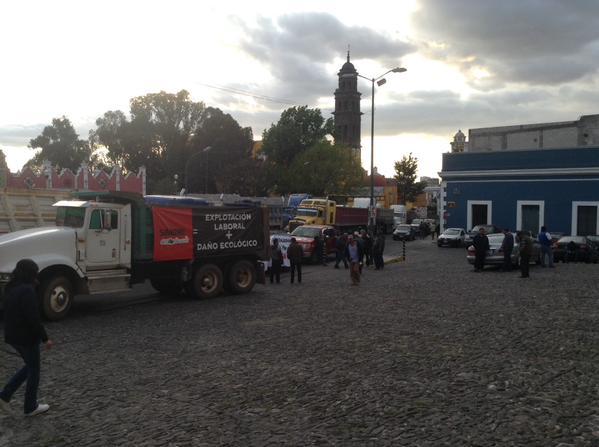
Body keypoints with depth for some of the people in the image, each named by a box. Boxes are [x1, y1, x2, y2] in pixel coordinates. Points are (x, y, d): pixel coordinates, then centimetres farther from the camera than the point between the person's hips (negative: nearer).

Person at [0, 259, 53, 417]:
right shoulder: (27, 291, -23)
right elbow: (34, 318, -25)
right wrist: (45, 338, -17)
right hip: (27, 338, -9)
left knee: (30, 366, 25)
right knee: (34, 371, 8)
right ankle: (31, 407, 18)